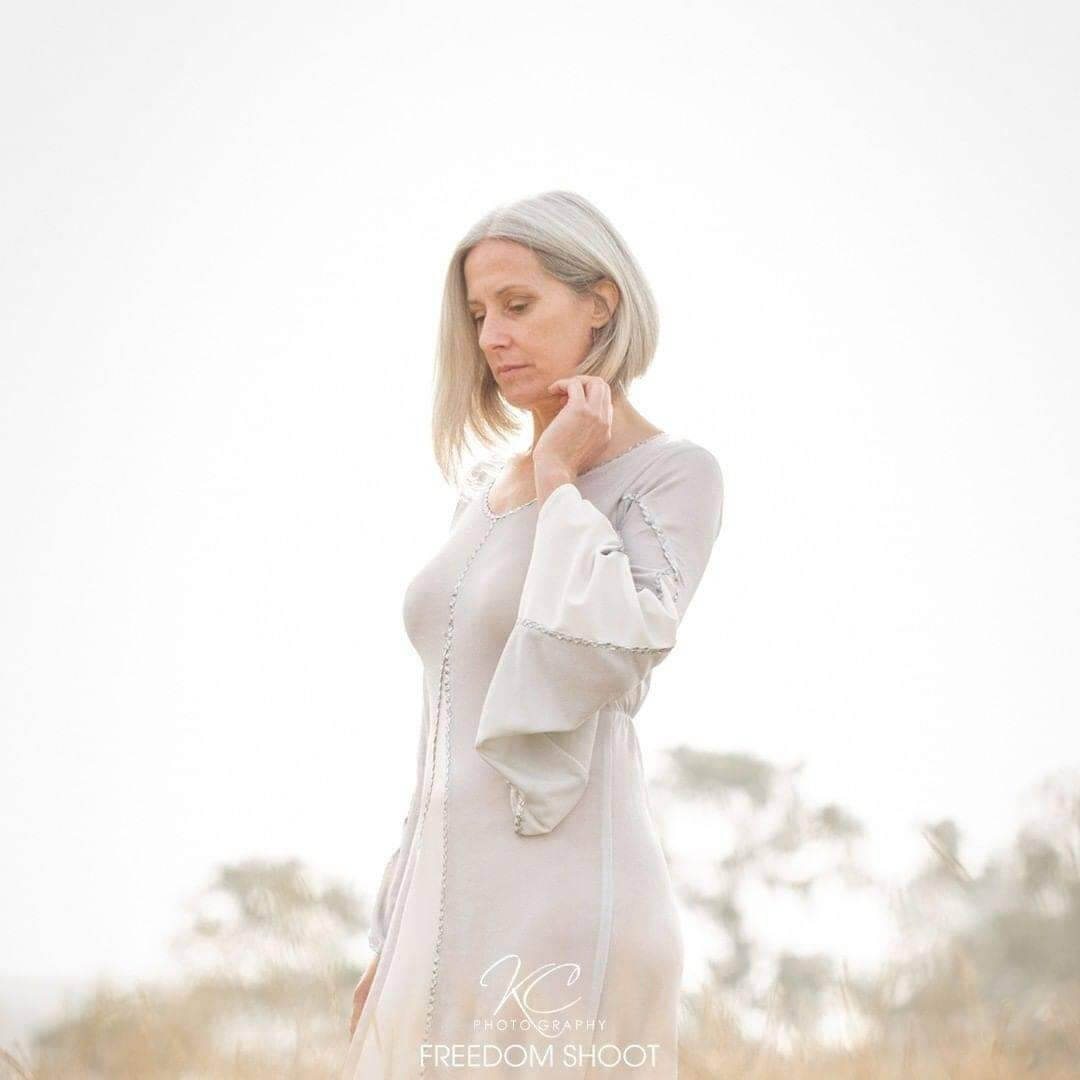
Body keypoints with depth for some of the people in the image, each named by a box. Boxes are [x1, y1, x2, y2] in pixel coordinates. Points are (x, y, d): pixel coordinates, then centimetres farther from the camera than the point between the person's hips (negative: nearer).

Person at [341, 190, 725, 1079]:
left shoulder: (672, 473, -4)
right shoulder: (486, 484, 17)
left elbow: (605, 654, -21)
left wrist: (560, 480, -10)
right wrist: (393, 937, 18)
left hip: (562, 889, -7)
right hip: (448, 904, 7)